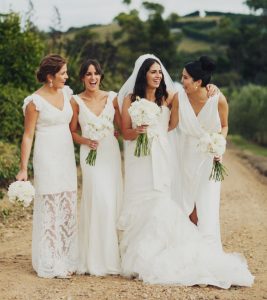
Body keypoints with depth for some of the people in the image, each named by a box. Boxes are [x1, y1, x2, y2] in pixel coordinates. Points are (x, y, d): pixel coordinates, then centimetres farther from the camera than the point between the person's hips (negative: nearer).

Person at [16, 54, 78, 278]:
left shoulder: (67, 93, 7)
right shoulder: (35, 102, -9)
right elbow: (28, 136, -7)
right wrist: (23, 169, -11)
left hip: (67, 156, 6)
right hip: (47, 157, -6)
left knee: (68, 207, 8)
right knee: (50, 208, -3)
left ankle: (66, 259, 18)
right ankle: (50, 264, 5)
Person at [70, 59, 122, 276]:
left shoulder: (112, 98, 7)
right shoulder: (76, 101, 2)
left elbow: (122, 126, 9)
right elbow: (72, 131, 6)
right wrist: (85, 140, -12)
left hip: (111, 152, 3)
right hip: (91, 153, -3)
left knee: (113, 199, 2)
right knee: (98, 199, -12)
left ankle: (112, 255, 15)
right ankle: (96, 259, -2)